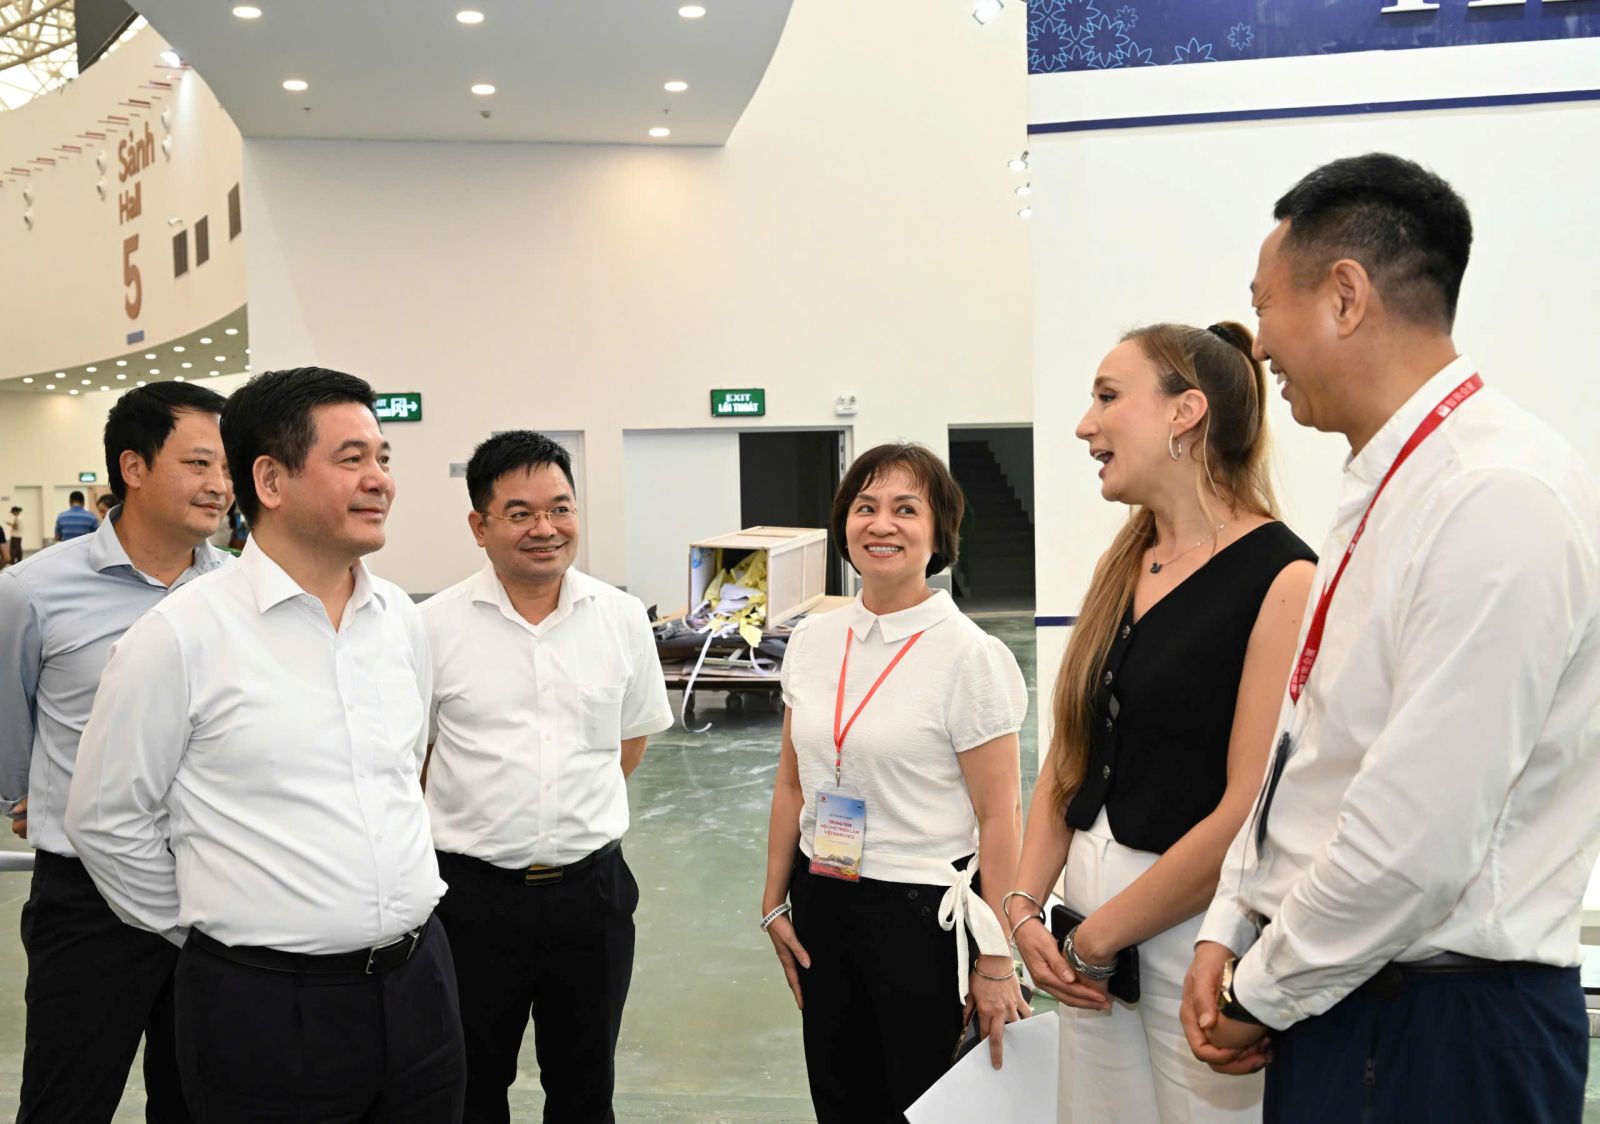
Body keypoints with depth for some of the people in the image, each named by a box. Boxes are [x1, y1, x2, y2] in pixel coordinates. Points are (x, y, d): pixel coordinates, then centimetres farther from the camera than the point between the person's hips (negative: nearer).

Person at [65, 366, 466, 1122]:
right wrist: (211, 934, 4)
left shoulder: (402, 621, 5)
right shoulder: (180, 636, -11)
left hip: (418, 981, 5)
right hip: (264, 1004, -5)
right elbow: (107, 820, -3)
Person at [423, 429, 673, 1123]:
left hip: (592, 888, 2)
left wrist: (582, 812, 9)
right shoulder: (435, 626, -7)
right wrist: (468, 825, 2)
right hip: (473, 892, -2)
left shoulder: (622, 619, 0)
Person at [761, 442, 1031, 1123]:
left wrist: (995, 962, -13)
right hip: (822, 903, 5)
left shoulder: (970, 656, -13)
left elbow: (999, 818, -13)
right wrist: (774, 904, 12)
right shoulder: (812, 641, 3)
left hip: (924, 912, -5)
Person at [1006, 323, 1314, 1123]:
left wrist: (1098, 935, -12)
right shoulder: (1122, 565, 9)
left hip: (1196, 929, -6)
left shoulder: (1280, 578, -14)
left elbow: (1247, 814, -19)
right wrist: (1024, 903, 0)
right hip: (1091, 922, 6)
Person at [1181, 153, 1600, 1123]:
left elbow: (1418, 840, -24)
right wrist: (1230, 931, 6)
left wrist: (1262, 995, -12)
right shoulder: (1387, 491, 9)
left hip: (1438, 1039, -8)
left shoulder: (1498, 499, -22)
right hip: (1337, 998, 8)